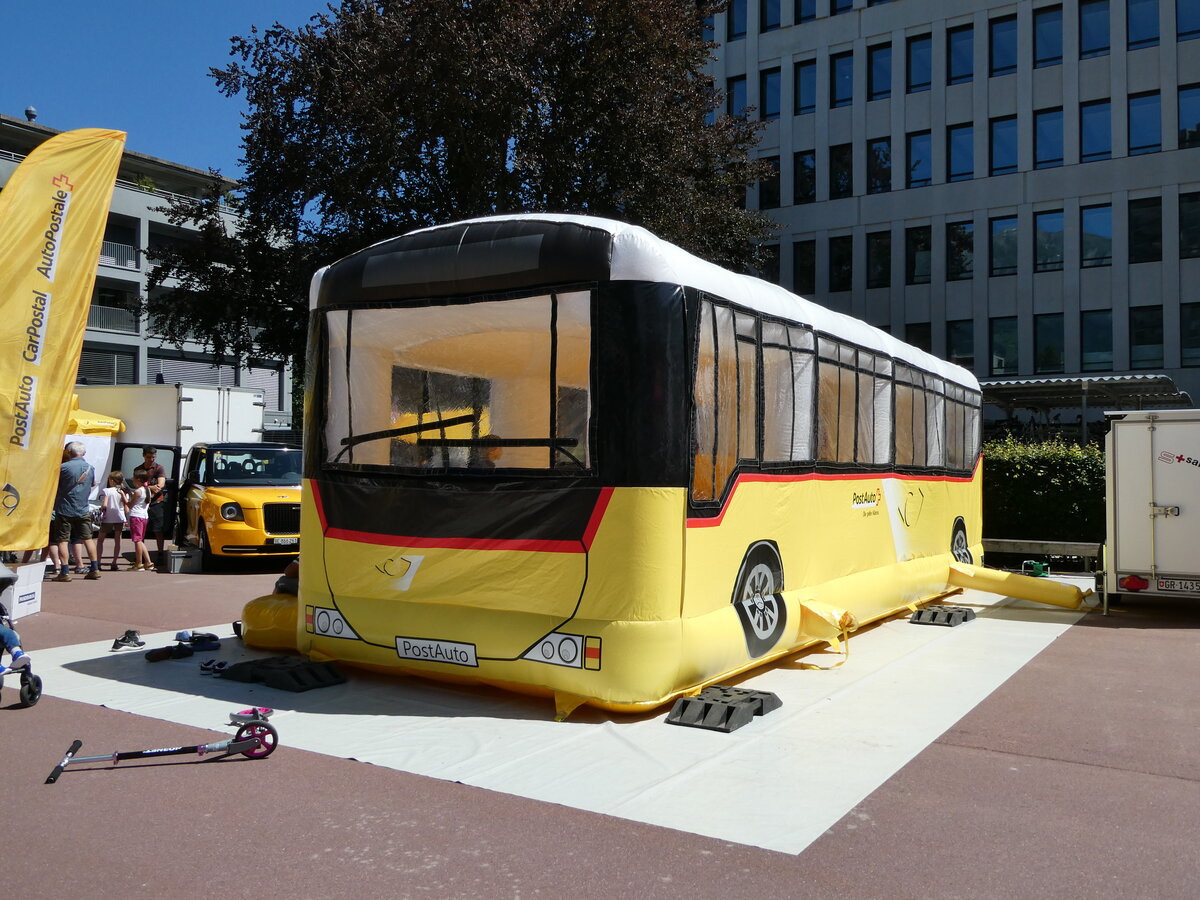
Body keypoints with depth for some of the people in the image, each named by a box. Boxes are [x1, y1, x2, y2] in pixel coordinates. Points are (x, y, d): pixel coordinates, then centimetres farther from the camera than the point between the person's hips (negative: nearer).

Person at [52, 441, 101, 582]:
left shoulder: (63, 467, -13)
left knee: (62, 540, 0)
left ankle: (64, 572, -3)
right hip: (83, 510, 5)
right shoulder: (90, 468, 5)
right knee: (88, 539, 12)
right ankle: (95, 569, 13)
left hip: (65, 510, -5)